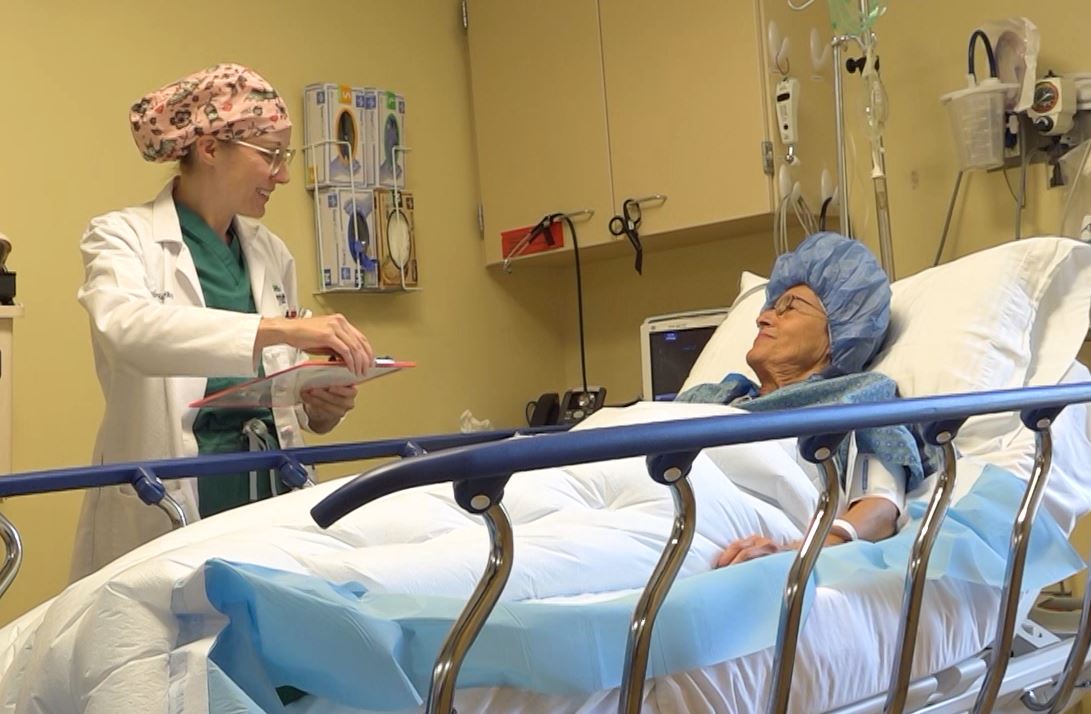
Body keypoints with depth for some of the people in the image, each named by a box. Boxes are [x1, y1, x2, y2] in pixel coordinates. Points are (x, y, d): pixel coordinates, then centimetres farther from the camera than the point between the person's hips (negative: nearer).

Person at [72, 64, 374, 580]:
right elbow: (127, 327, -27)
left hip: (271, 499, 5)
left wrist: (322, 406, -5)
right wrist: (280, 328, -37)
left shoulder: (273, 254, 11)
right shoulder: (122, 236, -5)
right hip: (160, 515, -4)